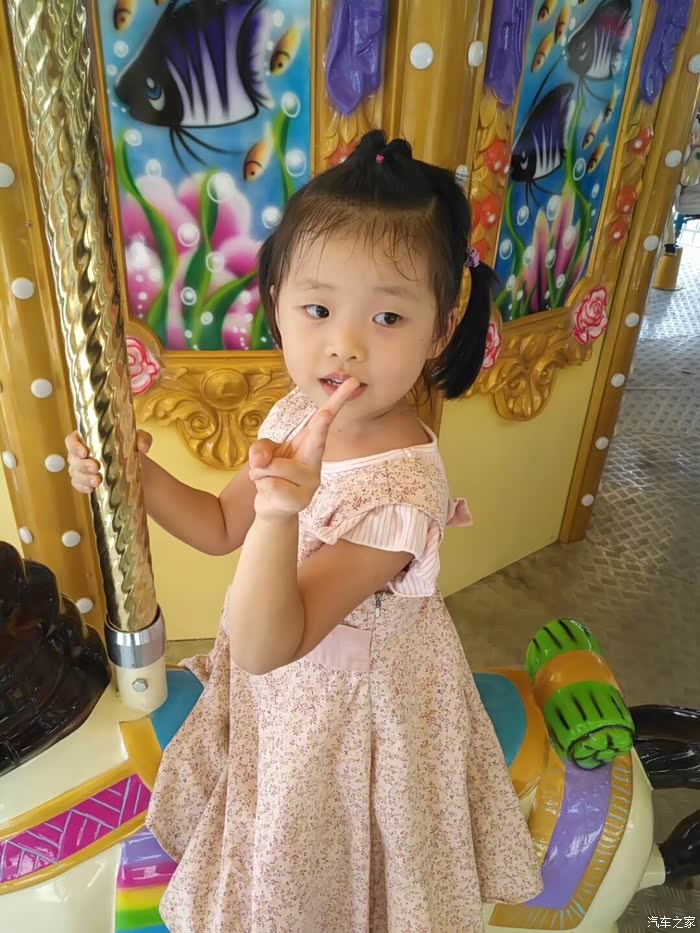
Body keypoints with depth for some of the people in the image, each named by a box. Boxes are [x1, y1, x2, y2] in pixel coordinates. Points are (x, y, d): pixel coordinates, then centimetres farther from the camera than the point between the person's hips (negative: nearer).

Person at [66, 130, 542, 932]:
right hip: (282, 691, 7)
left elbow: (268, 646, -35)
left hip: (348, 709, -6)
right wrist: (135, 474, -15)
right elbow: (223, 528, 0)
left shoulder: (400, 490, -37)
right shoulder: (297, 418, -14)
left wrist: (282, 513, -52)